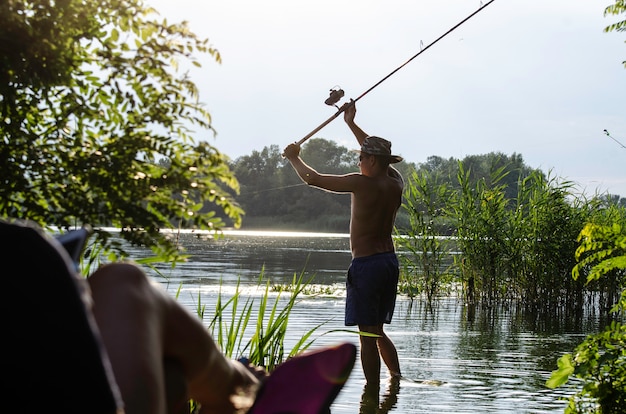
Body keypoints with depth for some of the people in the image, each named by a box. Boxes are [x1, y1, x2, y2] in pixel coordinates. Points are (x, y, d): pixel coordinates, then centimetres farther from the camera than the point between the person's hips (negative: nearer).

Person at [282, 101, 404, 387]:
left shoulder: (362, 183, -14)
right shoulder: (396, 183, 5)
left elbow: (312, 178, -6)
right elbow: (379, 155, 27)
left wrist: (294, 158, 13)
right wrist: (352, 124, 34)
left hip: (365, 264, -8)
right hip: (390, 261, 8)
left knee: (368, 336, -4)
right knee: (377, 332, 20)